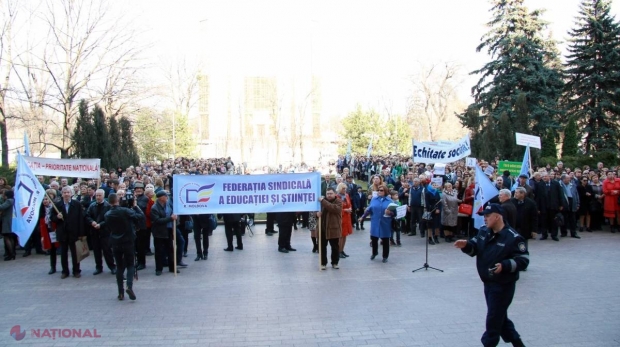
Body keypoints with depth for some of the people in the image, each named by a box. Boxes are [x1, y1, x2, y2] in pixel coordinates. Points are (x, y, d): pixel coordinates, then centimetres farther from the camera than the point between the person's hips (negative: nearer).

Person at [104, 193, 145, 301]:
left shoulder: (107, 215, 0)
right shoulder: (125, 211, -15)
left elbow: (109, 228, 13)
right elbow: (141, 217, -16)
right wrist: (135, 206, -6)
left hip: (115, 243, 3)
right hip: (128, 242, -3)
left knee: (119, 267, 11)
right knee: (130, 265, 8)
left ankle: (121, 292, 8)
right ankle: (129, 286, -14)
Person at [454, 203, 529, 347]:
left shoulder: (513, 237, -19)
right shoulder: (484, 231, 4)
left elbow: (523, 260, -18)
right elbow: (475, 248, 10)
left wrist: (505, 265, -32)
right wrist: (466, 245, -13)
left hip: (503, 285, -8)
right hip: (488, 282, 8)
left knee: (493, 318, 0)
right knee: (500, 316, 20)